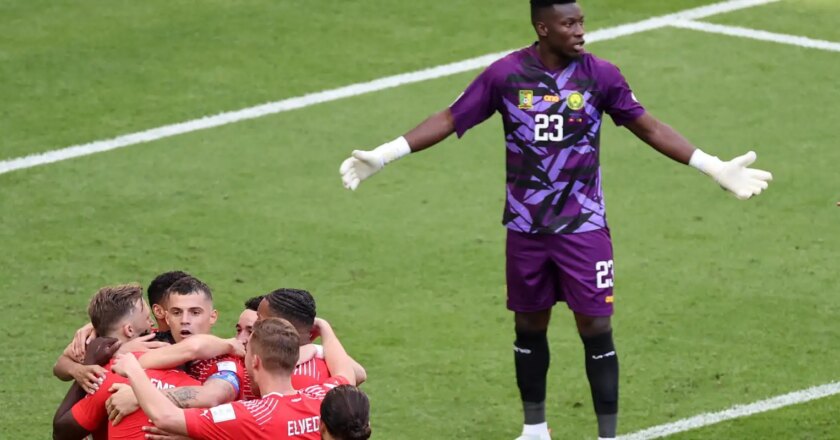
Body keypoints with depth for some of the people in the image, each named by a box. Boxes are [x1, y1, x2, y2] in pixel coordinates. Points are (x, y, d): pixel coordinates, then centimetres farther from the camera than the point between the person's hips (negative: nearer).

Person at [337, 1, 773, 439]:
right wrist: (381, 156, -8)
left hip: (583, 227, -1)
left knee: (595, 328, -4)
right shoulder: (506, 74, -8)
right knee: (529, 326, 12)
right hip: (525, 228, 1)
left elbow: (649, 128, 2)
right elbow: (450, 120, -3)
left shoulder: (600, 75, -6)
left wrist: (716, 168, -1)